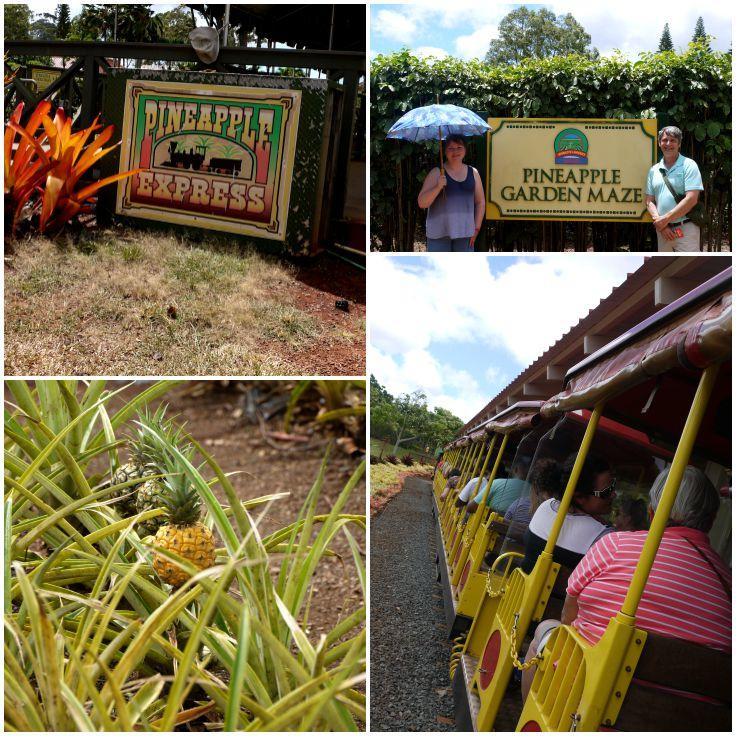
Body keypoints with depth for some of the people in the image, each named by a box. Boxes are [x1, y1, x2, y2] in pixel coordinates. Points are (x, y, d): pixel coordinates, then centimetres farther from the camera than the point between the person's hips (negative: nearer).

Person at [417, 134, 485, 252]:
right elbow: (422, 203, -6)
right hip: (439, 233, -3)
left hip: (465, 233, 3)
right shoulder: (436, 173, 0)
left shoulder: (473, 173, 9)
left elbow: (480, 202, 14)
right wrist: (438, 187, -20)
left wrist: (476, 228, 6)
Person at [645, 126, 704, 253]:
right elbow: (649, 201, 10)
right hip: (662, 230, 6)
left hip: (685, 229, -6)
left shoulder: (688, 165, -4)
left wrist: (665, 219, -14)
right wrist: (659, 222, -7)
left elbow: (691, 199, -13)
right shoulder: (654, 170, 11)